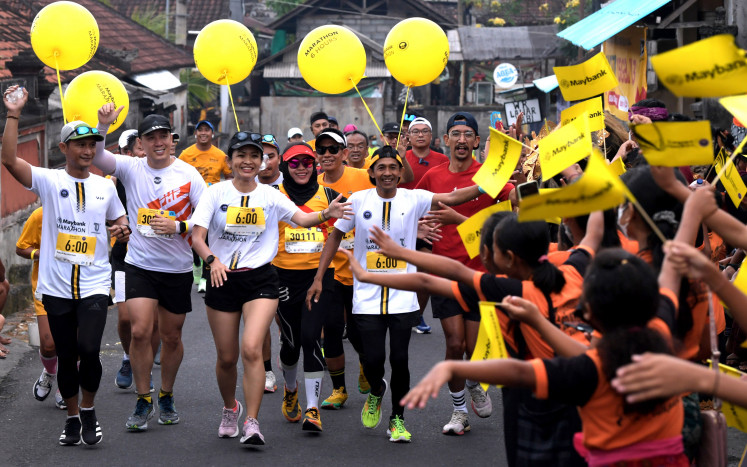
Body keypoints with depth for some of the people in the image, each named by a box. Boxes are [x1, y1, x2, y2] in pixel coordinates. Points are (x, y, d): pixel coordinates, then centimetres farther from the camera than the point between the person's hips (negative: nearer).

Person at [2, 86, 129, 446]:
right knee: (65, 356, 7)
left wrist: (123, 228, 0)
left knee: (88, 349, -16)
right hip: (57, 286, 0)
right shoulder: (48, 181, 0)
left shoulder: (105, 187, 10)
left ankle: (89, 409, 8)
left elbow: (118, 218, 24)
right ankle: (72, 418, 25)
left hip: (94, 285, 1)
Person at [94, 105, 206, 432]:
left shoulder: (189, 174, -4)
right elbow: (94, 156, -15)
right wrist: (104, 125, -29)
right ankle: (143, 401, 4)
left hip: (178, 268, 0)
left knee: (171, 337, 10)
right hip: (139, 264, 0)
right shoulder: (131, 168, -2)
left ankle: (166, 397, 29)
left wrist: (178, 226, -19)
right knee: (140, 331, -11)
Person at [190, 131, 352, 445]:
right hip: (223, 279, 1)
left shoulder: (270, 195, 3)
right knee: (227, 357, 9)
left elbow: (303, 219, -10)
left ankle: (251, 423, -12)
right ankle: (230, 408, 38)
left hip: (260, 279, -1)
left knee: (251, 349, -19)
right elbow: (198, 236, -7)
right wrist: (212, 260, -26)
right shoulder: (216, 193, 0)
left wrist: (326, 214, -30)